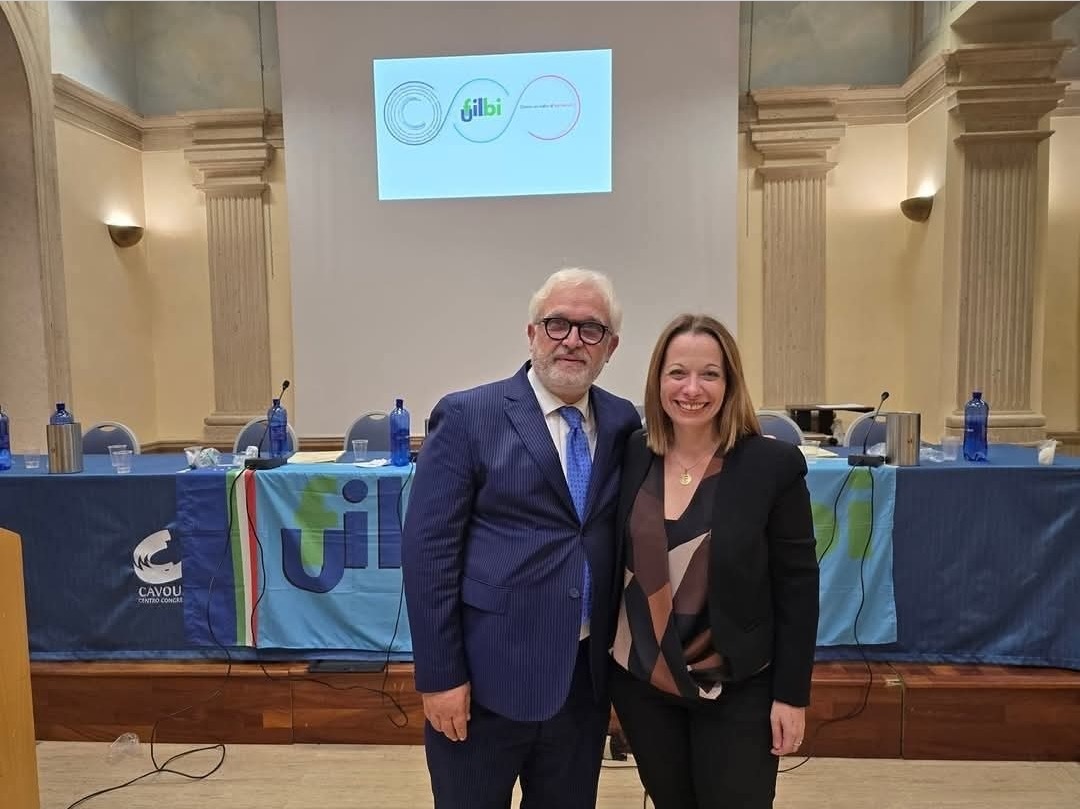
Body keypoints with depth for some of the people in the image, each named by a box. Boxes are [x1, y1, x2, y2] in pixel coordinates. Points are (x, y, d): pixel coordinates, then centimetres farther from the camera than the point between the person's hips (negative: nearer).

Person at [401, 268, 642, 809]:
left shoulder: (623, 423, 3)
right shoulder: (467, 417, -10)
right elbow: (427, 550, -11)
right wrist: (439, 675, -12)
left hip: (585, 676, 4)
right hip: (486, 676, -4)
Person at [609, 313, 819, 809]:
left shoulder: (773, 464, -12)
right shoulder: (630, 456, -5)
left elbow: (797, 587, -8)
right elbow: (613, 563, 4)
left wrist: (791, 694, -7)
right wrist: (602, 659, 6)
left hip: (737, 691, -2)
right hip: (640, 680, 3)